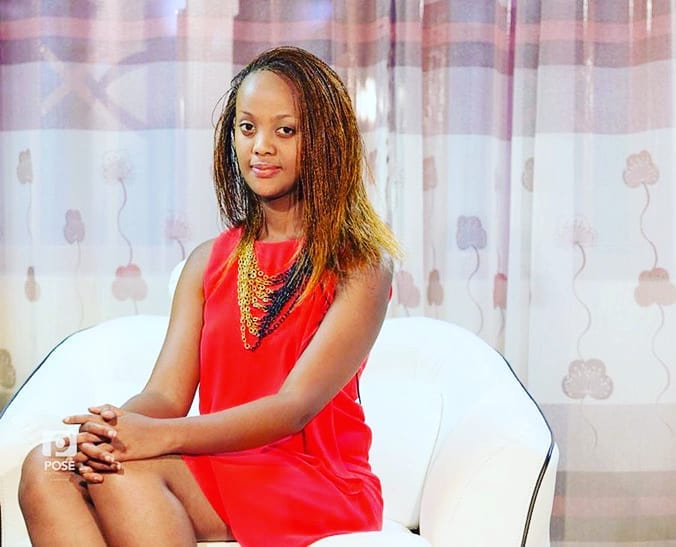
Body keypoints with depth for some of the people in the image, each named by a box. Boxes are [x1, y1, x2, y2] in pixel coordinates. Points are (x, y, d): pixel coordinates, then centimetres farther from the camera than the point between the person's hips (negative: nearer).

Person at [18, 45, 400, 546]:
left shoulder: (361, 264, -3)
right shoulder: (210, 262, 14)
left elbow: (297, 405, -14)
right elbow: (166, 393, 3)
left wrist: (164, 435, -28)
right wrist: (111, 428, -22)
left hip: (319, 485, -4)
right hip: (217, 473, 5)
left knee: (124, 470, -31)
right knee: (48, 470, -25)